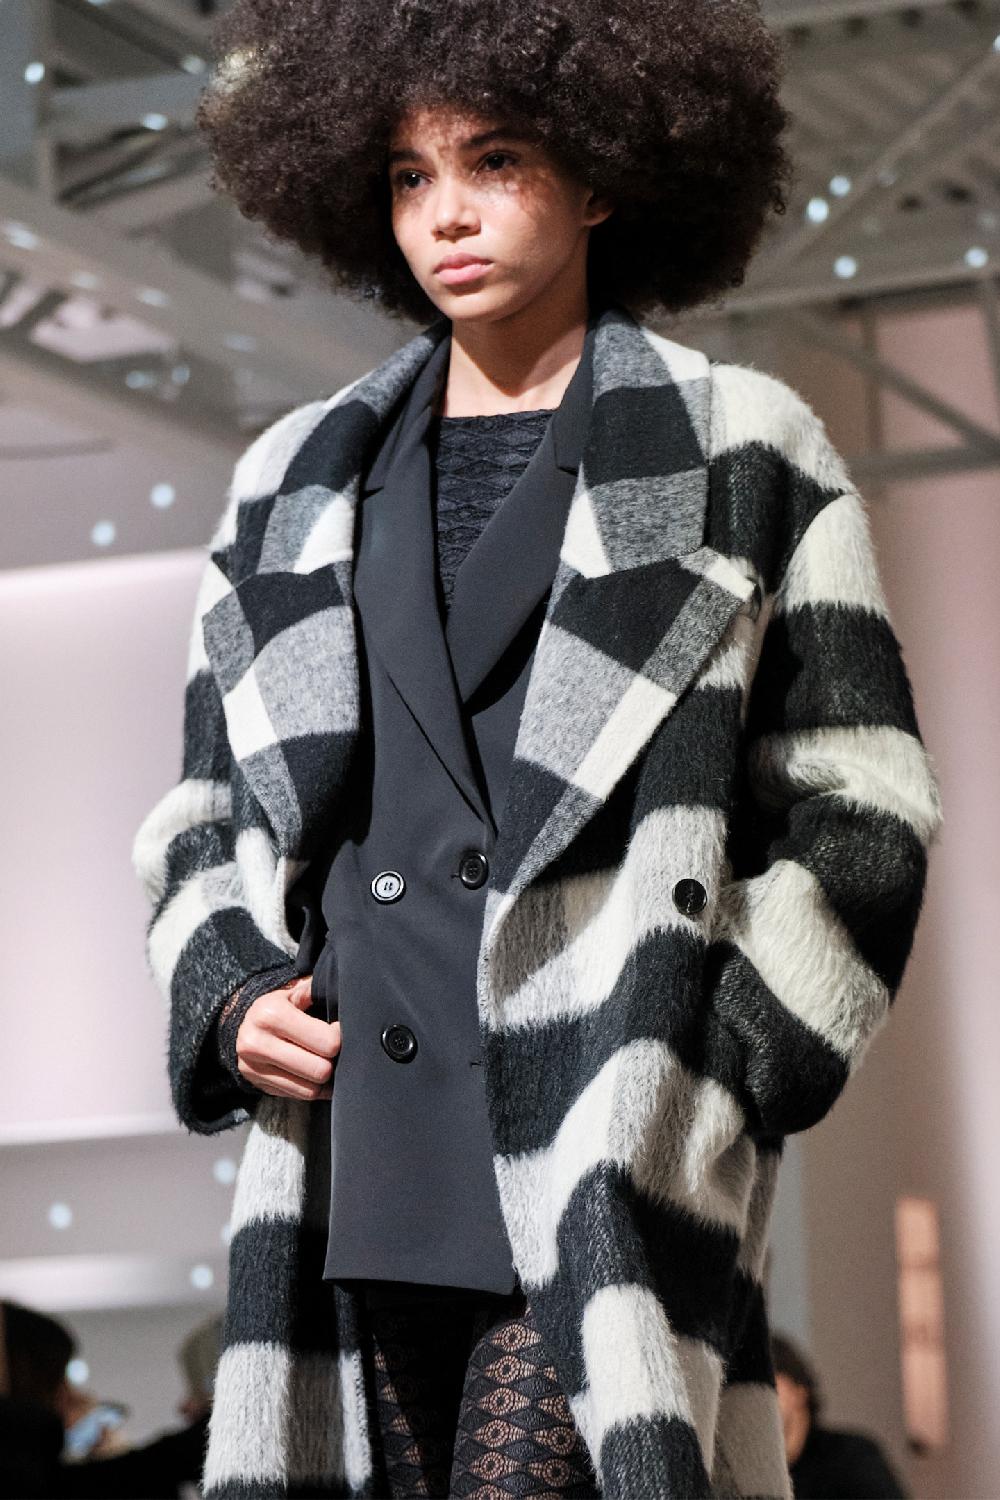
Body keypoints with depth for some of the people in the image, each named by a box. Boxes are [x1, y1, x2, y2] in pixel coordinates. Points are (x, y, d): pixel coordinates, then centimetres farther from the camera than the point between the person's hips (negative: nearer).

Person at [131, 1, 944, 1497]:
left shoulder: (741, 454, 10)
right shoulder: (295, 483, 20)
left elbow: (857, 807, 6)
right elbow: (203, 814, 24)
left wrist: (712, 1070, -5)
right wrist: (230, 1001, 4)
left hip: (611, 1167, -4)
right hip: (354, 1153, 4)